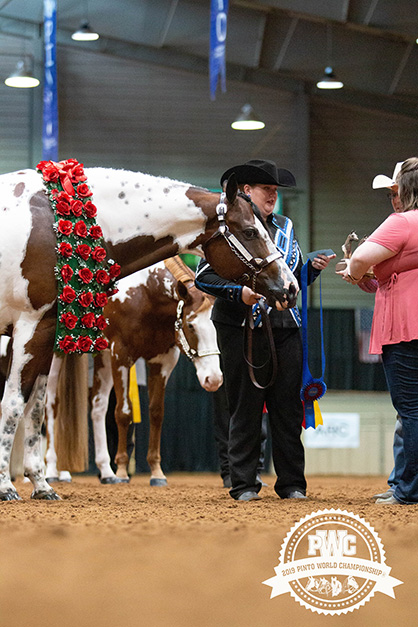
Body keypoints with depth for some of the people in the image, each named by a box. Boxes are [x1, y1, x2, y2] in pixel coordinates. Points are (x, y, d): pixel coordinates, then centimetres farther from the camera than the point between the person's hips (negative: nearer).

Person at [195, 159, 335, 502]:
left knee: (288, 409, 3)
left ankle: (292, 483, 9)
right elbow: (204, 276, -4)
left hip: (284, 329, 4)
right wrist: (238, 292, -17)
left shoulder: (285, 228, 18)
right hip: (241, 330, -4)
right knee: (245, 409, 0)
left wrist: (314, 268, 3)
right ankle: (244, 484, 6)